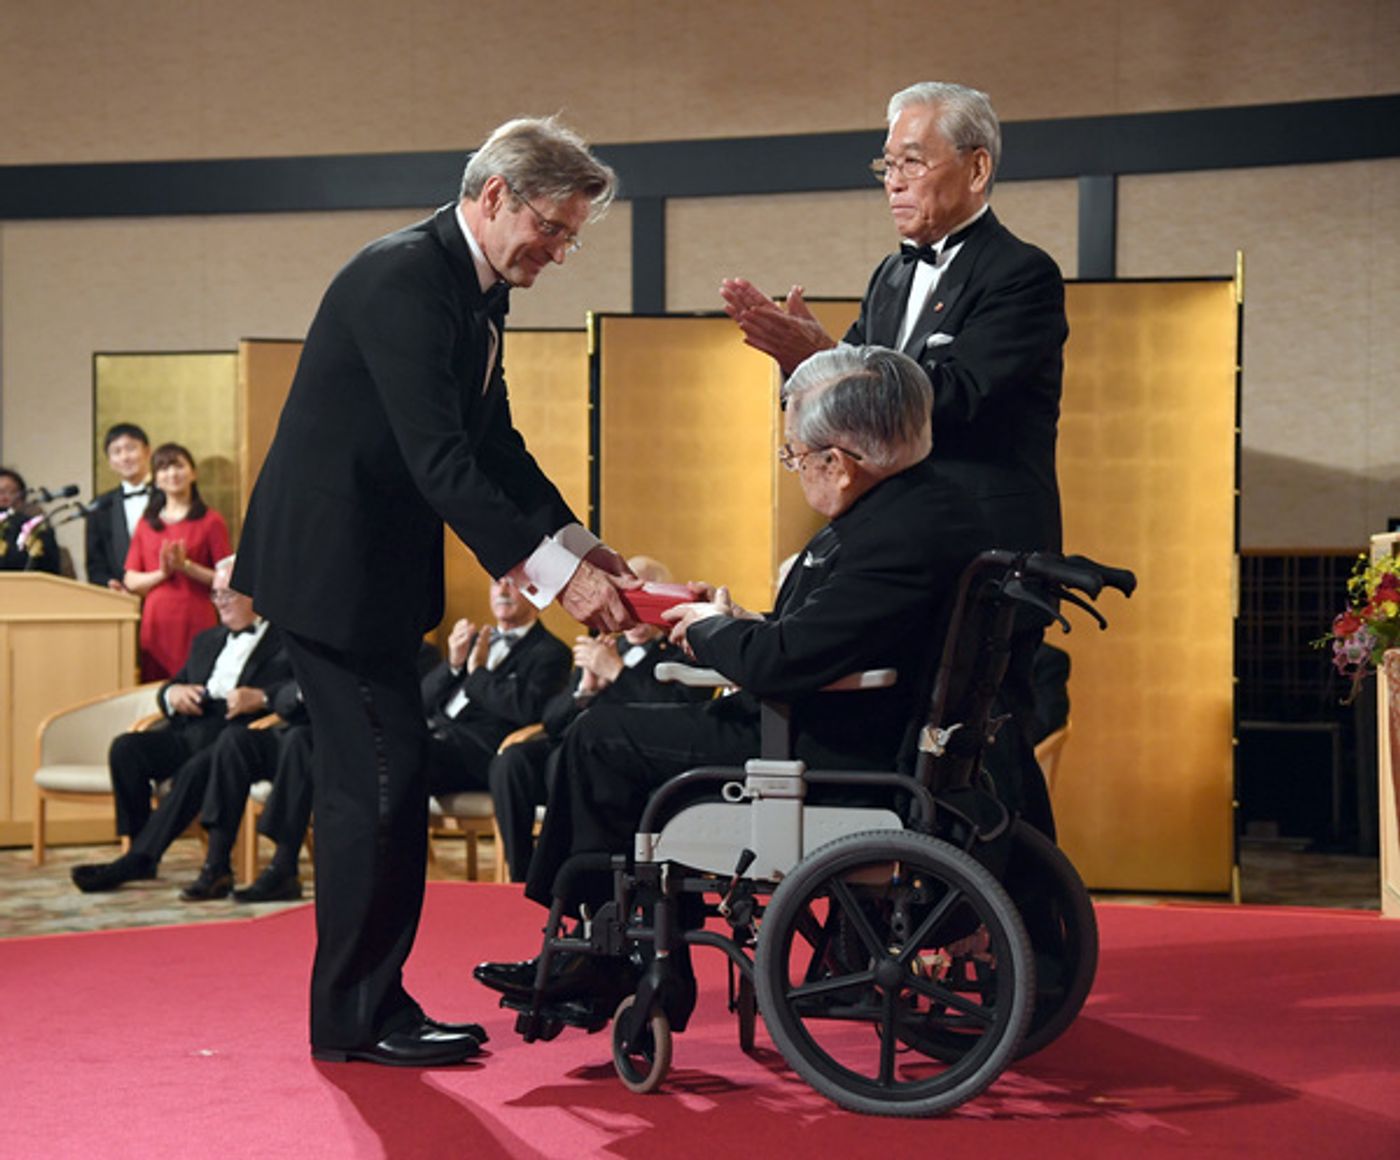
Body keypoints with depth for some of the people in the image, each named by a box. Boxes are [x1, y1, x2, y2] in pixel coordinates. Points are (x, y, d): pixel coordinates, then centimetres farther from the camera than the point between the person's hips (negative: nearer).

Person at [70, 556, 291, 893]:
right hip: (191, 730, 6)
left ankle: (138, 860, -30)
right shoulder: (206, 641, 30)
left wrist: (261, 697, -23)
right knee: (125, 748, -20)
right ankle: (139, 851, -17)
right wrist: (172, 694, 4)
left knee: (197, 769, -35)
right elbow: (166, 691, 29)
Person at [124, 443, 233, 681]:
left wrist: (186, 566, -13)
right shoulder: (146, 523, 15)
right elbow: (131, 581, 10)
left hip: (194, 622, -3)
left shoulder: (210, 521, 4)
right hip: (155, 622, 3)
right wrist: (162, 572, -7)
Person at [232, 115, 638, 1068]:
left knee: (377, 784, 13)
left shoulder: (477, 290, 11)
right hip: (331, 560, -10)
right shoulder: (404, 276, -21)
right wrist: (554, 573, -29)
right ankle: (359, 1016, 5)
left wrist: (581, 545, 2)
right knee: (380, 781, -6)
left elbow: (496, 445, 14)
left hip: (373, 564, 10)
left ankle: (367, 1005, 22)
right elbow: (439, 459, -28)